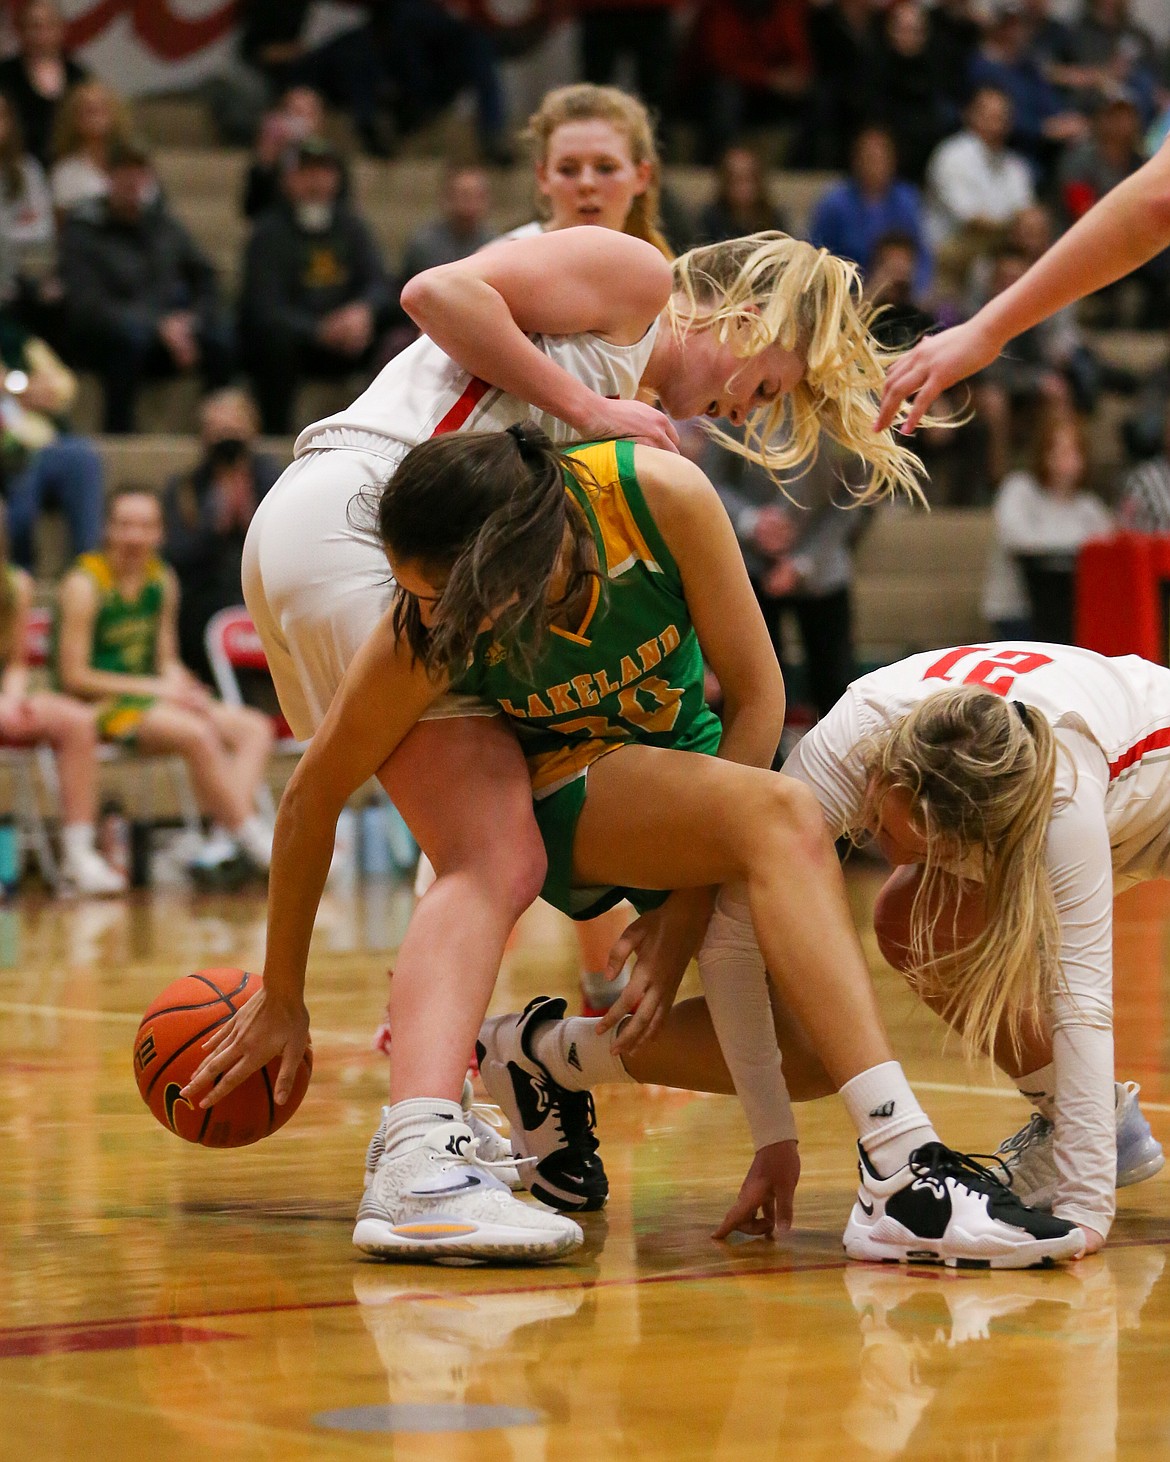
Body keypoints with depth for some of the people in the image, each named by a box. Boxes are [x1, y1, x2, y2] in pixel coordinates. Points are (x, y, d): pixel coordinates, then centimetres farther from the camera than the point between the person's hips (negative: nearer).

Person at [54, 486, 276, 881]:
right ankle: (250, 837, -23)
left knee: (255, 727, -10)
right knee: (199, 734, -31)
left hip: (150, 696, 8)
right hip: (100, 702, -8)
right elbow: (74, 677, -14)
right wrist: (156, 687, -15)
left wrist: (180, 685, -8)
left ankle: (225, 838, -29)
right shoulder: (84, 584, -11)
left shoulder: (162, 581, 10)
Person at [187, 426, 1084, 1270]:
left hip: (696, 767, 4)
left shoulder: (663, 497, -28)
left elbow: (756, 693, -16)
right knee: (784, 818, -35)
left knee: (820, 1037, -11)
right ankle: (904, 1177, -46)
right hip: (561, 795, -4)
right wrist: (283, 999, -4)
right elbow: (314, 796, -13)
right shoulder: (427, 635, -28)